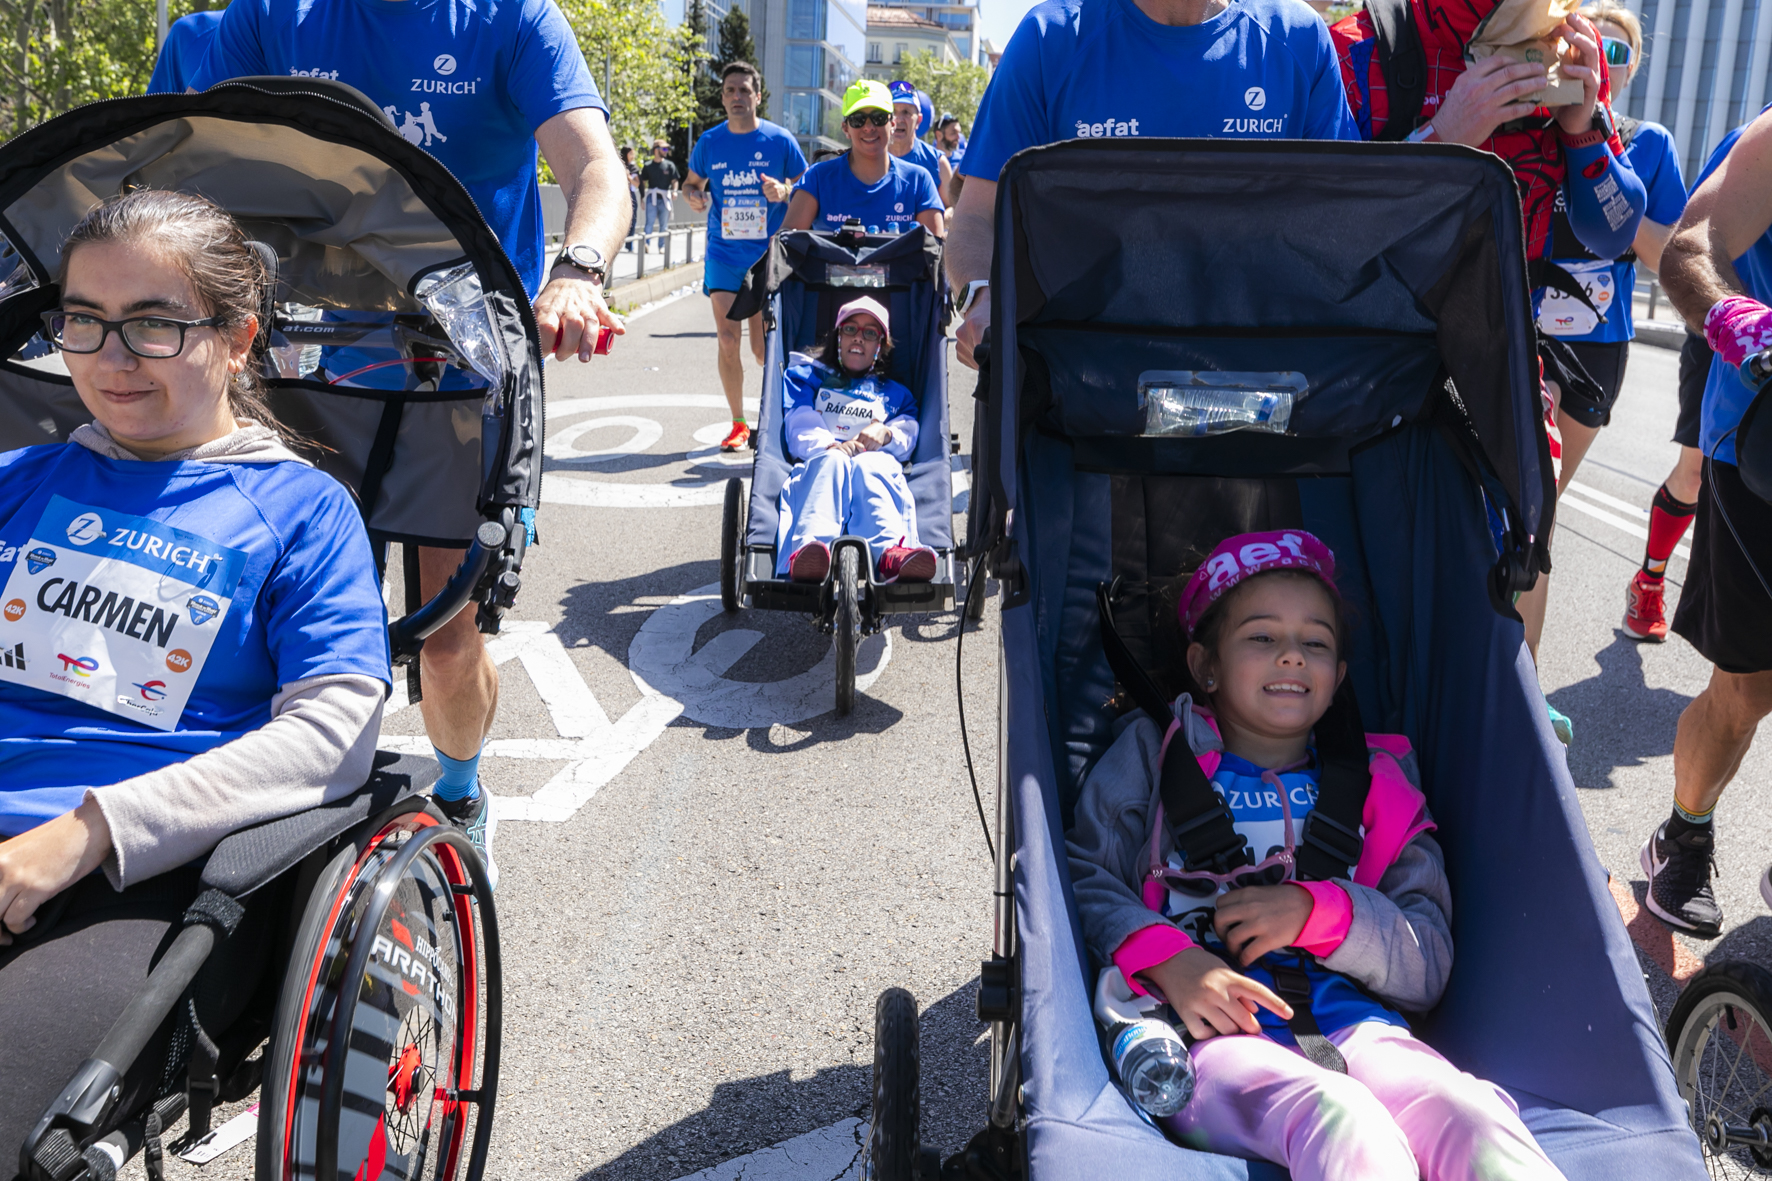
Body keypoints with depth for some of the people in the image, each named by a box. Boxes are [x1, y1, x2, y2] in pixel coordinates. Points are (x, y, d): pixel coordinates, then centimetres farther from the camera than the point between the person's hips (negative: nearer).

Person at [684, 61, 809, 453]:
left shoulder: (779, 140, -1)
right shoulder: (709, 142, 5)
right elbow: (691, 182, 19)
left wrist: (784, 191, -17)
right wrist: (694, 196, -4)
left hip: (768, 255, -2)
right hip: (722, 254, 2)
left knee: (763, 347, -2)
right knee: (728, 341, -3)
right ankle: (738, 423, 10)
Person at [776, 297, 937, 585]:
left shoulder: (895, 394, 37)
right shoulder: (806, 377, 31)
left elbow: (907, 438, 17)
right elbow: (800, 427, 10)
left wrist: (886, 434, -9)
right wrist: (831, 445, -13)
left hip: (876, 466, 1)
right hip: (817, 464, -1)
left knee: (867, 465, -38)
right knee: (832, 461, -39)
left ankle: (891, 552, -71)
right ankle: (809, 547, -70)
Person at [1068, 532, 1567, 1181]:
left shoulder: (1376, 783, 22)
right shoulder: (1153, 753, 19)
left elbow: (1427, 969, 13)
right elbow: (1084, 876, 5)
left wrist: (1317, 912, -6)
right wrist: (1167, 960, -14)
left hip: (1346, 1025, 3)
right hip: (1209, 1031, -2)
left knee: (1473, 1119, -32)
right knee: (1344, 1127, -38)